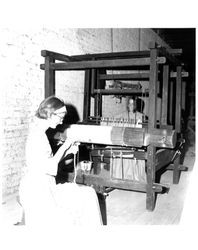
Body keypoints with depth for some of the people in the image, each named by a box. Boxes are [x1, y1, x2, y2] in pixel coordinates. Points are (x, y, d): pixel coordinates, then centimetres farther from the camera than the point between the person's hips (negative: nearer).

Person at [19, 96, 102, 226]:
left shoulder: (41, 133, 12)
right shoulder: (37, 135, -18)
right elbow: (48, 166, -22)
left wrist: (68, 151, 3)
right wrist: (64, 146, -13)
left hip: (45, 185, 9)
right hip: (37, 189, -9)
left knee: (88, 194, 4)